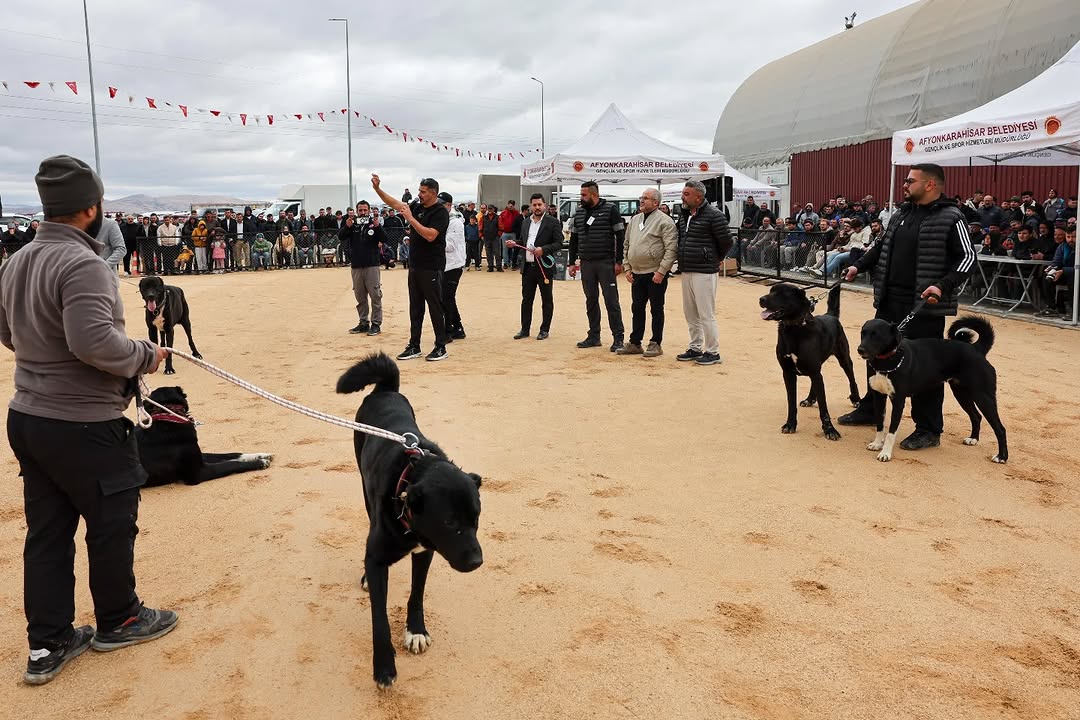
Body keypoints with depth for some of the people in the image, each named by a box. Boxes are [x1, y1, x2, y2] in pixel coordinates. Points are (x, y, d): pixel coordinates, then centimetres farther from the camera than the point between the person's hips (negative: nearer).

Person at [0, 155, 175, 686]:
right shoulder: (82, 264, -21)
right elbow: (94, 340, -32)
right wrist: (147, 355, -16)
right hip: (84, 425, -8)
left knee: (46, 531, 15)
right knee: (112, 524, 11)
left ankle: (47, 645, 23)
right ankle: (118, 621, 29)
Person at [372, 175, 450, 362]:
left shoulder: (440, 212, -12)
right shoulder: (417, 207, 10)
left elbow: (430, 235, -23)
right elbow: (396, 204, 19)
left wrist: (410, 218, -20)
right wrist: (377, 188, 11)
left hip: (431, 268, -8)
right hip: (414, 266, 8)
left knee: (435, 307, -2)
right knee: (415, 308, 11)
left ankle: (441, 347, 6)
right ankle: (414, 346, 18)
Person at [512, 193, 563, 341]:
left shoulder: (552, 222, -4)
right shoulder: (525, 223, 13)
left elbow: (559, 243, -9)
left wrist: (543, 249, -22)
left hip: (544, 267, -5)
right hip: (528, 266, 5)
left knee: (546, 299, 5)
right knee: (526, 299, 9)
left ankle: (545, 330, 13)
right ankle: (525, 329, 17)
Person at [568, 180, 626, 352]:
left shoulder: (610, 210, -5)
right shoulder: (579, 212, 11)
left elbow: (620, 236, -6)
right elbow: (574, 239, 16)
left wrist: (619, 262, -10)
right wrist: (572, 262, 11)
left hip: (606, 263, -5)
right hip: (586, 264, 5)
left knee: (611, 300, -4)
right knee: (591, 300, 10)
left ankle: (618, 338, 1)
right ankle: (594, 336, 18)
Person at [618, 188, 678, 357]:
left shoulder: (664, 221, -9)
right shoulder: (634, 220, 14)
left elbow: (671, 248, -14)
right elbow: (627, 246, 19)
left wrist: (661, 271, -18)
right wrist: (627, 268, 11)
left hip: (656, 274, -7)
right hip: (637, 274, 7)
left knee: (656, 310, 2)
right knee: (637, 308, 12)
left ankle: (656, 344, 10)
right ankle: (635, 343, 20)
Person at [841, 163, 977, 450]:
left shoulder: (951, 218, -9)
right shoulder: (901, 213, 13)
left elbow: (967, 258, -11)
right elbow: (881, 247, 22)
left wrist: (943, 286, -23)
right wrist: (858, 266, 10)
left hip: (925, 307, -7)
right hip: (889, 302, 8)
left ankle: (929, 430, 10)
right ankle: (870, 410, 34)